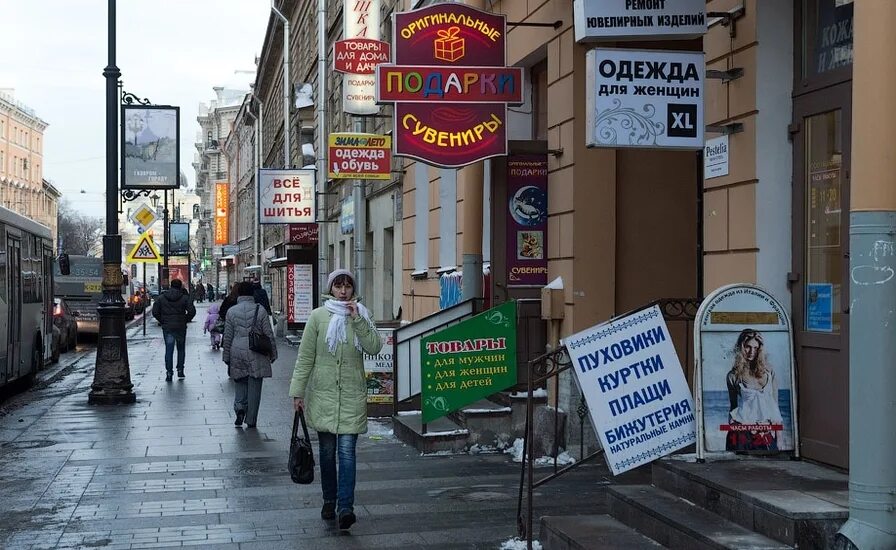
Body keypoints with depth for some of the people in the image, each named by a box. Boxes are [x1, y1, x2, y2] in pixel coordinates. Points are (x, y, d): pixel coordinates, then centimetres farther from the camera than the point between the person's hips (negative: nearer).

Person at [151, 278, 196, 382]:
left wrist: (162, 321, 7)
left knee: (168, 350, 3)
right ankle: (180, 370, 17)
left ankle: (169, 373, -3)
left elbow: (155, 312, -2)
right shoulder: (184, 298, -4)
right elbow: (192, 311, -12)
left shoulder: (161, 298, 2)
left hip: (167, 328, 1)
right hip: (181, 327, -1)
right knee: (181, 349, 16)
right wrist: (186, 320, 2)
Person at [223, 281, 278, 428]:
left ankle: (240, 408, -8)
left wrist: (227, 357, 12)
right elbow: (269, 334, 0)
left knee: (240, 383, 16)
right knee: (254, 387, 4)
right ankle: (251, 420, 7)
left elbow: (227, 337, 4)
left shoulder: (231, 311, 2)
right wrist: (273, 354, 9)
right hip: (256, 355, -1)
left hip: (237, 353, 1)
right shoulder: (260, 310, -2)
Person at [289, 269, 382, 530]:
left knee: (347, 451, -8)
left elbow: (374, 348, -8)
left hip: (352, 396, 0)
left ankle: (345, 507, -11)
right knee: (327, 451, 10)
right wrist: (298, 392, -3)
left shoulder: (362, 315, 5)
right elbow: (305, 357, 1)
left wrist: (357, 320, -15)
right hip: (323, 394, 0)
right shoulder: (318, 317, 0)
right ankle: (329, 501, 24)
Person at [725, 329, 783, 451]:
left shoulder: (769, 372, 11)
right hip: (742, 428, -2)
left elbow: (775, 403, 13)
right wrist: (731, 429, 9)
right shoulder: (733, 376, 6)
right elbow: (733, 406, 11)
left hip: (766, 430, 2)